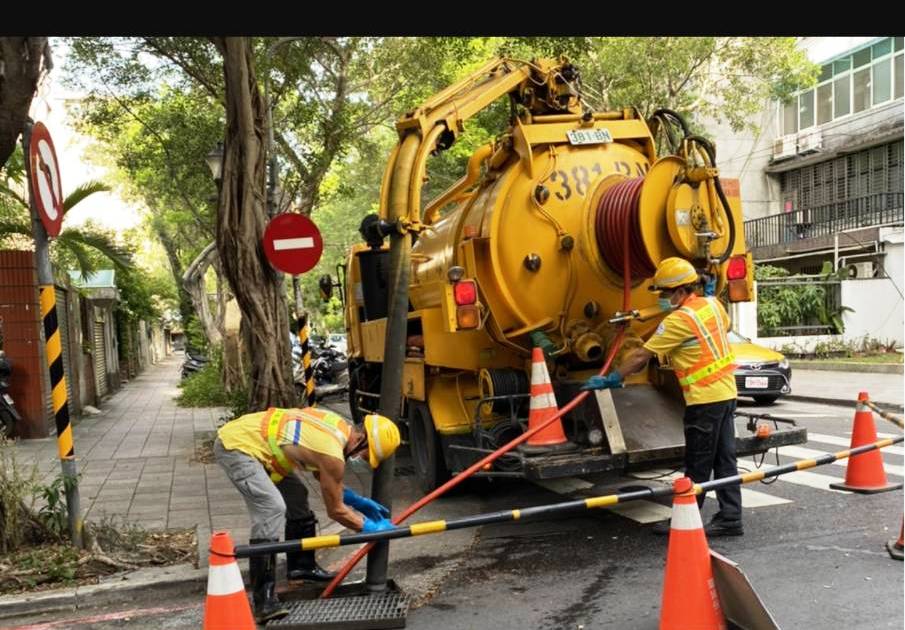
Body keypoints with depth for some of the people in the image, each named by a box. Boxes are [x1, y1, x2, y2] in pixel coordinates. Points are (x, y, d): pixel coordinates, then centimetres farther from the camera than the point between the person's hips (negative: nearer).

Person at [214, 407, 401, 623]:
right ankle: (263, 600, -20)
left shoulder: (339, 425, 3)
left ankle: (301, 564, 30)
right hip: (236, 445, -11)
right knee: (272, 508, -23)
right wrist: (371, 528, 1)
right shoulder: (333, 454, -23)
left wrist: (360, 502, 18)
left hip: (244, 434, 11)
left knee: (296, 494, 17)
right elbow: (335, 510, -9)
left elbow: (325, 479, 19)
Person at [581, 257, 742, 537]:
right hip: (726, 392, 9)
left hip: (705, 398, -9)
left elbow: (641, 356, -15)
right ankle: (730, 518, 17)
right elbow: (725, 325, 31)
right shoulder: (712, 304, 6)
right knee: (724, 459, 12)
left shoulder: (679, 320, -17)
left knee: (697, 466, 0)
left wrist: (610, 380, -8)